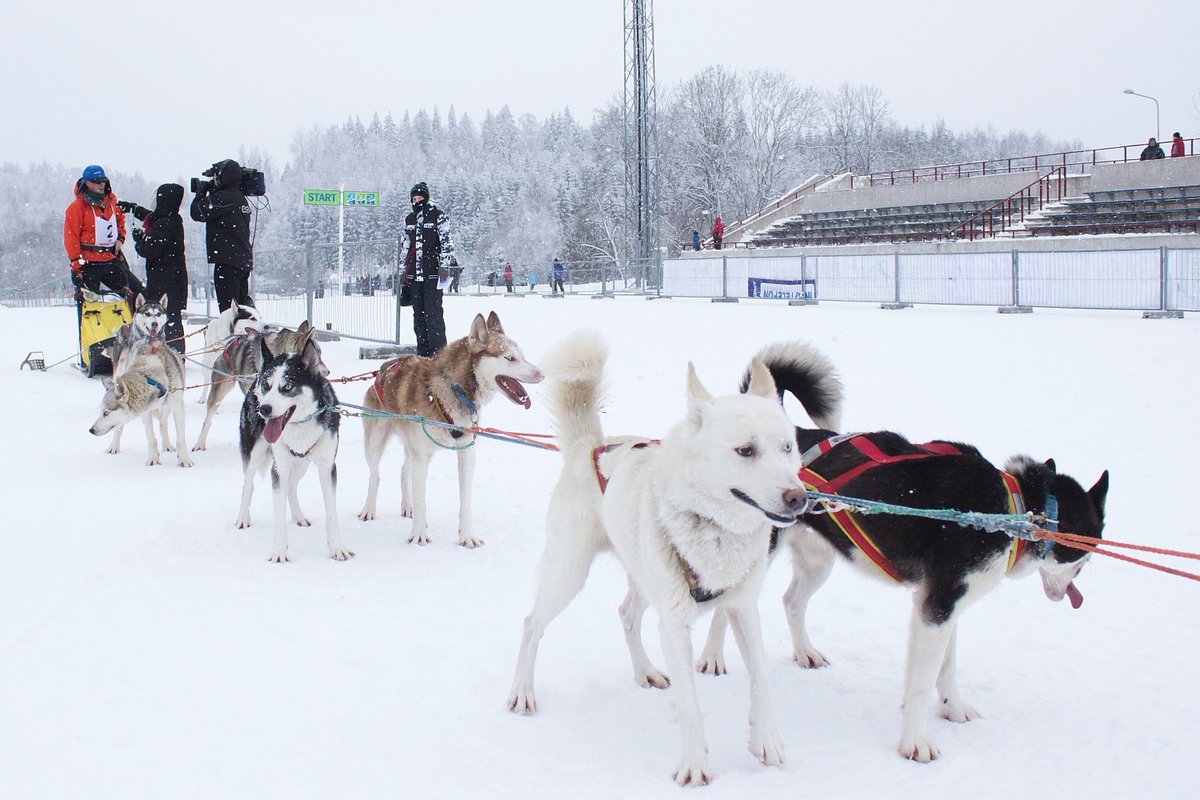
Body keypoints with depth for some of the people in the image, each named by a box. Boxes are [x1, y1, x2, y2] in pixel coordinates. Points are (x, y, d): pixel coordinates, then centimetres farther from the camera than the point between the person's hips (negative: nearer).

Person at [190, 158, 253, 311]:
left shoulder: (223, 198, -13)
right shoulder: (241, 198, 14)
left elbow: (197, 213, -10)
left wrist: (201, 192, 5)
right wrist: (211, 193, 17)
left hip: (227, 261, -9)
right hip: (245, 260, 9)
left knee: (227, 307, -8)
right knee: (241, 307, 14)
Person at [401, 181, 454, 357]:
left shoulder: (438, 216, -1)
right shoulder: (409, 220, 18)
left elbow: (446, 242, -5)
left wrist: (444, 266, -12)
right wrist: (404, 269, 21)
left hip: (433, 273, -6)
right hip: (415, 274, 6)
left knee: (433, 312, -12)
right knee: (418, 313, 7)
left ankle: (438, 351, -10)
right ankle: (422, 352, 12)